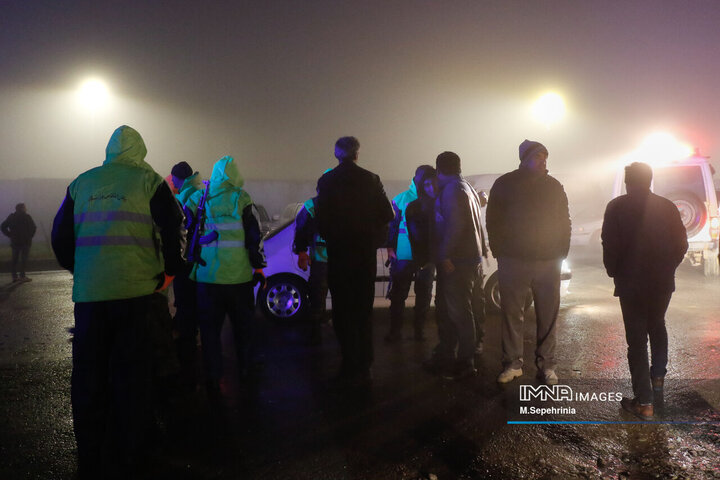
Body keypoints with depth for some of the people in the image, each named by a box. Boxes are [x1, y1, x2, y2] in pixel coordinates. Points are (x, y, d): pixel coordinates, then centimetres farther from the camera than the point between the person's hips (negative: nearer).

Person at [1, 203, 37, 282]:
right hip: (25, 241, -4)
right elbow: (33, 227, -12)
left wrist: (10, 235, 6)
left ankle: (14, 276, 12)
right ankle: (22, 276, -4)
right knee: (23, 259, -1)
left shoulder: (11, 217, 7)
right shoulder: (27, 217, -6)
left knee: (15, 259, 11)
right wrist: (30, 236, 0)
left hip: (14, 242, 4)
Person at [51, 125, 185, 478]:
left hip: (88, 292, 3)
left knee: (87, 375, 13)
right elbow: (174, 230, -6)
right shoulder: (149, 181, 0)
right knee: (131, 375, 7)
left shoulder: (81, 183, 11)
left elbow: (60, 237, 14)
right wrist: (169, 271, 7)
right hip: (135, 290, -2)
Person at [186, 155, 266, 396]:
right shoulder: (240, 198, -3)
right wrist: (259, 267, 5)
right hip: (238, 276, -1)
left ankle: (212, 380, 8)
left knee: (209, 329, 8)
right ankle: (244, 369, 30)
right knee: (241, 324, 17)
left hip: (206, 277, 1)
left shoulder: (196, 198, 5)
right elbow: (254, 236, -3)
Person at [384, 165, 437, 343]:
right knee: (398, 294, 3)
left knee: (424, 295, 10)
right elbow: (391, 223, 4)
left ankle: (420, 329, 24)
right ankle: (395, 330, 15)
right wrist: (390, 248, -3)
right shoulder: (401, 199, 1)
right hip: (404, 255, -1)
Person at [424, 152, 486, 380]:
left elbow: (455, 224, -22)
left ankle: (465, 364, 6)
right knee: (445, 308, 15)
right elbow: (475, 224, 21)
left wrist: (445, 255, -21)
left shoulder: (452, 189, -11)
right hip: (469, 257, 10)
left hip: (456, 262, -10)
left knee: (459, 312, -3)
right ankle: (445, 356, 24)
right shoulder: (466, 188, 20)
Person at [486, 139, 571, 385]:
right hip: (513, 261, -2)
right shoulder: (505, 184, 2)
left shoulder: (554, 186, 10)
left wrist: (561, 252, 4)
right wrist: (500, 252, -3)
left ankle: (546, 364, 16)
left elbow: (564, 222, 13)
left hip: (549, 262, 2)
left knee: (548, 315, 4)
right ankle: (512, 363, 15)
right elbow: (493, 220, 3)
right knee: (512, 313, 3)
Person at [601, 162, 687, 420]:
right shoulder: (668, 207, 3)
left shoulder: (617, 207, -9)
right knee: (657, 326, 27)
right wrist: (667, 268, 17)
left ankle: (644, 402, 2)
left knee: (636, 338, 1)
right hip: (663, 282, 4)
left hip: (631, 283, -4)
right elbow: (681, 244, 5)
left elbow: (610, 246, -13)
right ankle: (658, 376, 36)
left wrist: (614, 272, 3)